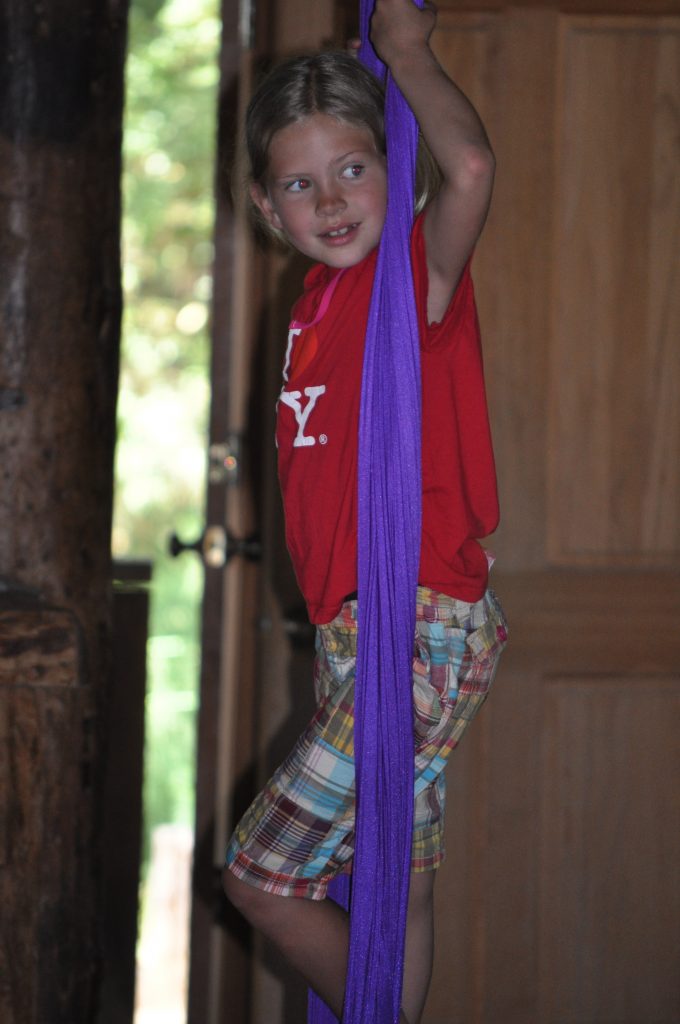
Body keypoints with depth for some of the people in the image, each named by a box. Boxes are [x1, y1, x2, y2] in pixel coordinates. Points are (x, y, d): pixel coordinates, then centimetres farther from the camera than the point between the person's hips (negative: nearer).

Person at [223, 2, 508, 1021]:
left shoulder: (419, 270, -13)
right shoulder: (322, 296, 11)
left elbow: (470, 165, -32)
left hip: (422, 631, -9)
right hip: (355, 633, 9)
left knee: (262, 876, -6)